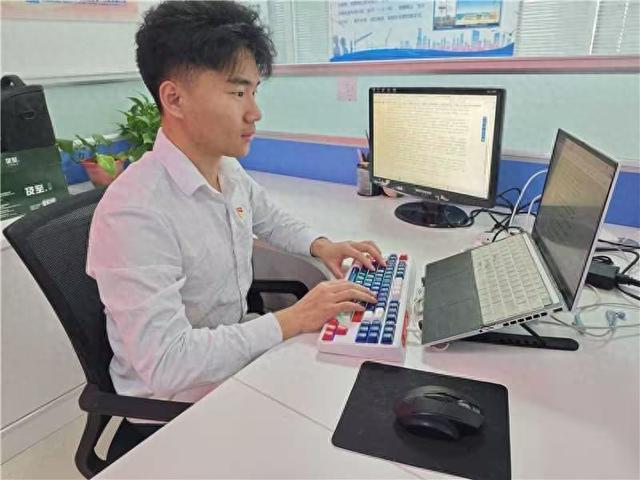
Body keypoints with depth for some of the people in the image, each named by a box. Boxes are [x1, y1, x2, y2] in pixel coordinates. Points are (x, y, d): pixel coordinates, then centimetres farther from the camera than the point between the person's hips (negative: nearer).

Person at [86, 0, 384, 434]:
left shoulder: (230, 171, -5)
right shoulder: (133, 215, -31)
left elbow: (271, 219, 15)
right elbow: (165, 362, -31)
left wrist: (321, 246, -4)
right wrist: (291, 321, -29)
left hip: (236, 348, 7)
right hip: (177, 396, -6)